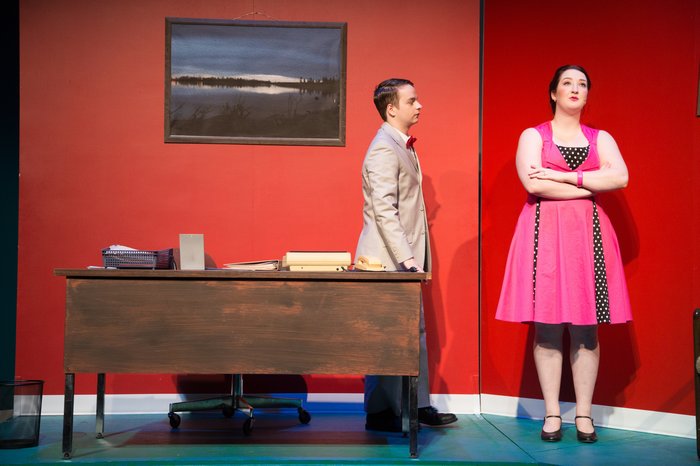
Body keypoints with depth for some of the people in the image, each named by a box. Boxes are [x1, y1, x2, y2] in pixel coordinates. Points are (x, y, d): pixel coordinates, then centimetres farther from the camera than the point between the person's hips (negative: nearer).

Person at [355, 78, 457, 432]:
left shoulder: (402, 146, 16)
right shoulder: (384, 149, -15)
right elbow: (384, 210, -23)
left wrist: (413, 256, 17)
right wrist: (406, 258, -26)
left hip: (404, 257, 10)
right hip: (389, 258, -10)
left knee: (414, 331, 14)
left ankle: (418, 407, 22)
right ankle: (381, 413, 9)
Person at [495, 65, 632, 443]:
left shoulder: (601, 139, 15)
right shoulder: (533, 136, 7)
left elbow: (621, 177, -4)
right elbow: (533, 184, -10)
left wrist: (562, 176, -9)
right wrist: (590, 186, -5)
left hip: (588, 233, 2)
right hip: (545, 232, -2)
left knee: (586, 328, 0)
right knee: (548, 326, -3)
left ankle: (584, 415, 6)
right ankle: (552, 414, 4)